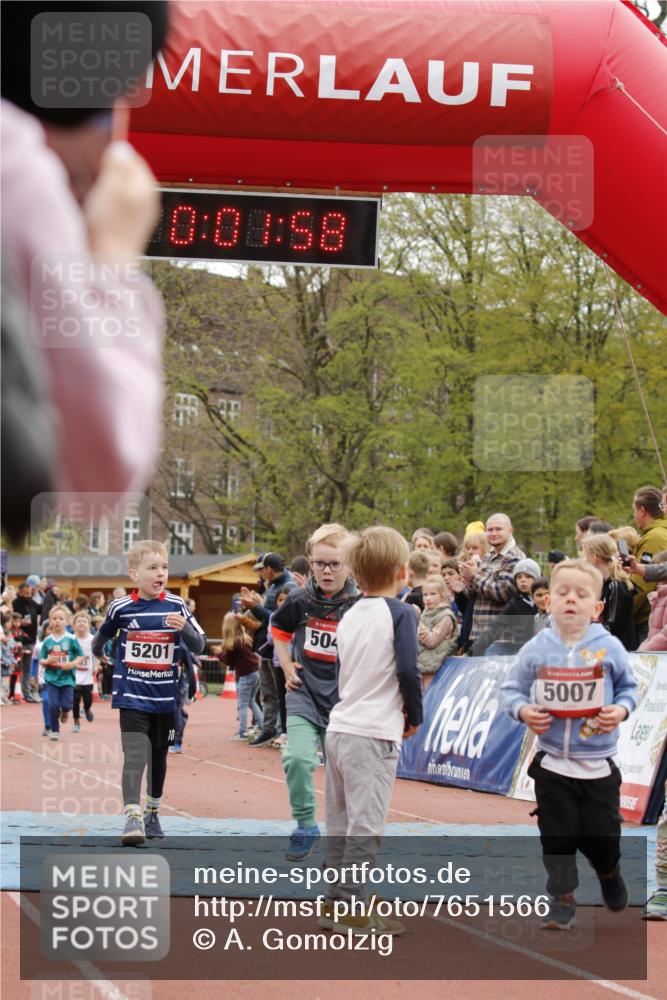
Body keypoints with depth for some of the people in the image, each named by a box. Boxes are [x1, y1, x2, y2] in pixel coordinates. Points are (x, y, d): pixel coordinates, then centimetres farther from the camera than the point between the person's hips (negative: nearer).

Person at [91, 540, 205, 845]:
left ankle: (152, 813, 34)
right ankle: (133, 817, -24)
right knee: (135, 755, -17)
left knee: (159, 756, 17)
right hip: (132, 696, -2)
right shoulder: (121, 608, -6)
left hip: (165, 697, 2)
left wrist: (184, 628, -25)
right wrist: (98, 655, 30)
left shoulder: (176, 606, -4)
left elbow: (199, 646, -6)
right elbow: (102, 635, 16)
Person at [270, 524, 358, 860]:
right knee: (297, 758, -18)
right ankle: (306, 827, 1)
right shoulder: (300, 600, -2)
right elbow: (278, 629, 19)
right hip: (304, 696, 1)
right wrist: (287, 668, 9)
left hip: (343, 700, -1)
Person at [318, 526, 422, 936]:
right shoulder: (400, 613, -8)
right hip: (374, 733, -8)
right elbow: (408, 671, -15)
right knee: (366, 825, -5)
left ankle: (337, 902, 19)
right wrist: (415, 717, 0)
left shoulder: (350, 616, 13)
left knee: (341, 822, 14)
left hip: (339, 728, 8)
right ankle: (353, 909, -5)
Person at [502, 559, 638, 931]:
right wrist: (522, 710, -14)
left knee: (601, 836, 7)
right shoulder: (537, 649, -6)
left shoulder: (609, 647, -8)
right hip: (552, 763, 1)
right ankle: (563, 899, 21)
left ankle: (609, 872, 41)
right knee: (557, 836, 5)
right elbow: (512, 688, 5)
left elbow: (629, 687, 5)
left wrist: (621, 709, -14)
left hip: (598, 763, -1)